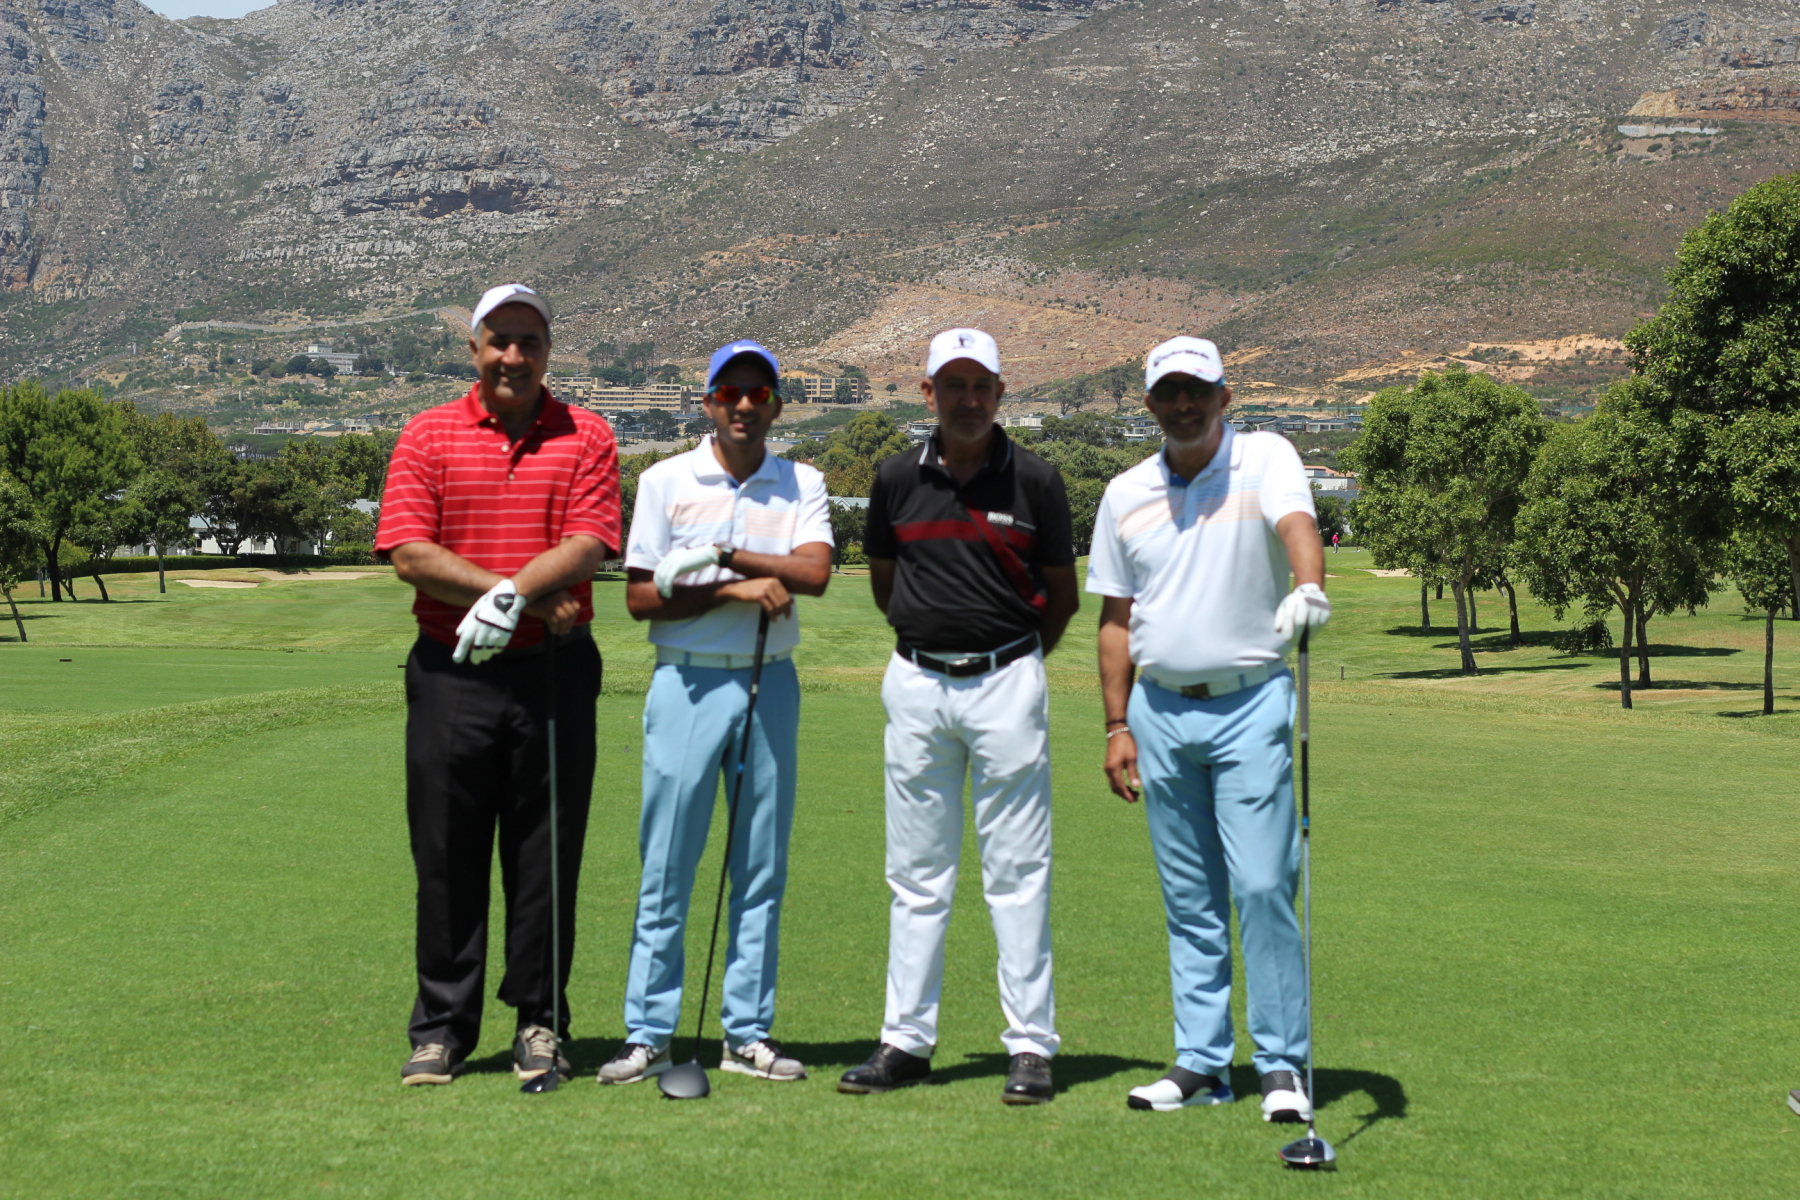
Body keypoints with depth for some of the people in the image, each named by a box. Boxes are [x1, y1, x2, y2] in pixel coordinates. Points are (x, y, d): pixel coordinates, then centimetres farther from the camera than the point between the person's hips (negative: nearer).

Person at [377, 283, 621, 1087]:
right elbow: (409, 554, -5)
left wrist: (510, 594, -22)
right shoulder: (428, 435, 6)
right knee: (447, 856, 4)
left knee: (546, 855, 4)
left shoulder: (585, 438, 6)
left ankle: (539, 1023, 15)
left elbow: (587, 546, -7)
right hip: (451, 672, 0)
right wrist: (530, 599, -12)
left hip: (554, 671, 0)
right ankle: (442, 1027, 14)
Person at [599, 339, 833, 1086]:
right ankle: (648, 1034, 5)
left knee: (762, 868, 5)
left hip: (771, 685, 2)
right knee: (665, 867, -2)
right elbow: (641, 598, -2)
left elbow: (814, 574, -9)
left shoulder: (802, 485, 8)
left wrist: (720, 555, -14)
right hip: (687, 681, -2)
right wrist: (736, 591, -12)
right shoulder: (665, 481, 4)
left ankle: (748, 1034, 12)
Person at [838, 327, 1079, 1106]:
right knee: (916, 873, 8)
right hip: (916, 683, 3)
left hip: (1005, 682, -3)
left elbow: (1062, 594, 8)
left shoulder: (1035, 481, -1)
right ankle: (906, 1040, 14)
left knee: (1017, 871, -1)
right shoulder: (897, 480, 5)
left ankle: (1031, 1046, 4)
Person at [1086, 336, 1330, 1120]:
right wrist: (1117, 725, 7)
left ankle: (1282, 1064, -1)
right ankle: (1201, 1062, 15)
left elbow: (1297, 524, -24)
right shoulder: (1125, 495, 7)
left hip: (1250, 704, -4)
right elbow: (1116, 617, 12)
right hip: (1160, 710, 4)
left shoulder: (1265, 459, -4)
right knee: (1189, 900, 9)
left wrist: (1308, 587, -46)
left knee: (1262, 886, -9)